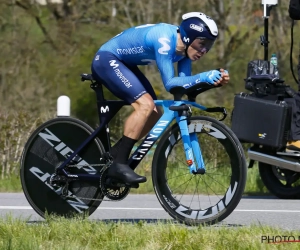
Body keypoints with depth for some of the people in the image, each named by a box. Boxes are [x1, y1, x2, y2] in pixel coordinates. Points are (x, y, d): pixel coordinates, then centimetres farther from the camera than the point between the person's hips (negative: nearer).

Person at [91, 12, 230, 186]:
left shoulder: (185, 47, -4)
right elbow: (169, 83, -34)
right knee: (146, 104, -24)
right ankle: (119, 164, -21)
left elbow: (183, 83, -9)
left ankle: (114, 154, 14)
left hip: (123, 64, 10)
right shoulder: (165, 40, -31)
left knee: (155, 115, 4)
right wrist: (204, 77, -43)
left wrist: (215, 80, -23)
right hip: (107, 60, -10)